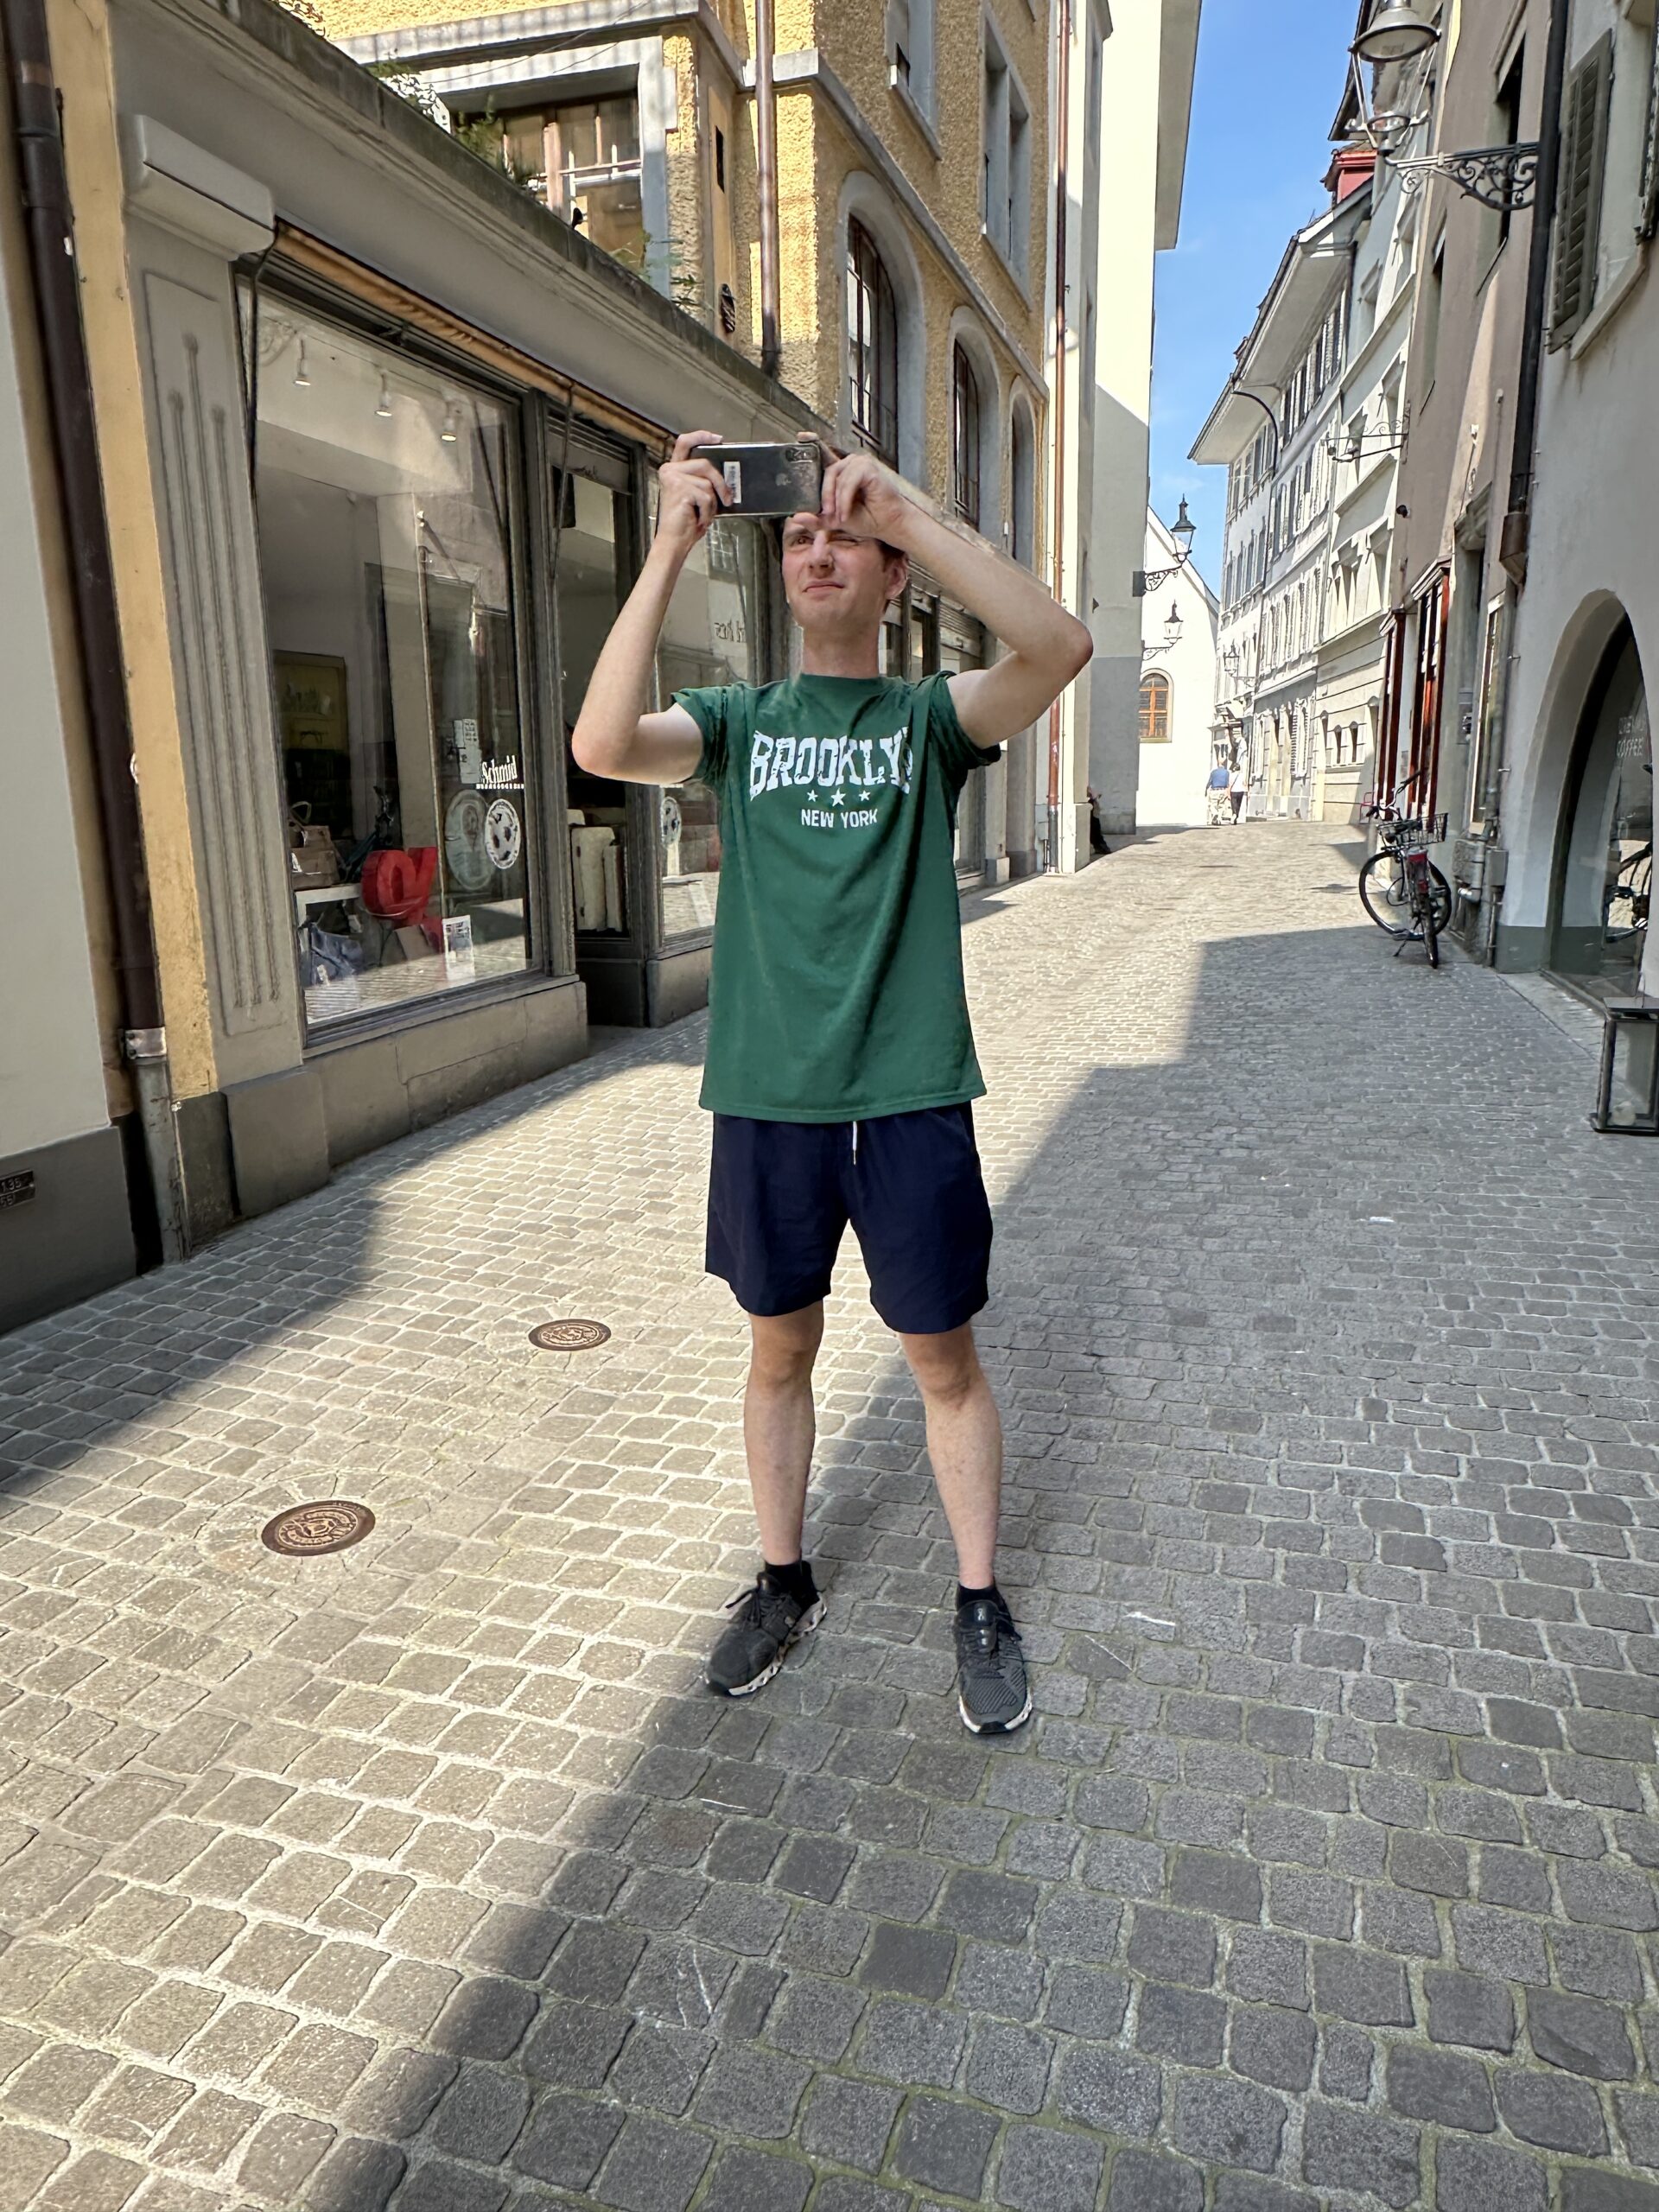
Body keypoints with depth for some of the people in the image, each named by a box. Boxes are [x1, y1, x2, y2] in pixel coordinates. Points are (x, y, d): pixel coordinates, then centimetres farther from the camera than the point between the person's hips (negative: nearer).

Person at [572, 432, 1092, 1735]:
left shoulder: (928, 717, 4)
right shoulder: (738, 720, 7)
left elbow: (1059, 647, -17)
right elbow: (606, 745, -14)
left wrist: (907, 508, -19)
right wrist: (674, 545, -17)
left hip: (912, 1093, -1)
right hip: (767, 1094, 2)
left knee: (943, 1355, 8)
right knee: (780, 1347, 14)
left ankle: (982, 1606, 28)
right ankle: (784, 1585, 35)